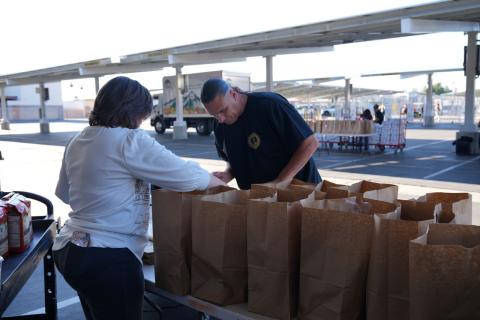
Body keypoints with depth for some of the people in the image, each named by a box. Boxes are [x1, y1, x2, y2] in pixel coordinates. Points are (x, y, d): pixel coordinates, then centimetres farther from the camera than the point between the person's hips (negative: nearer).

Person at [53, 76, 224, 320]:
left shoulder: (77, 142, 8)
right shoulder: (130, 141, -16)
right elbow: (186, 175, -14)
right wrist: (222, 184, 4)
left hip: (68, 250, 9)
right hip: (108, 259, -8)